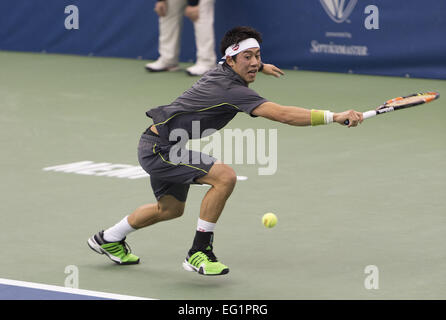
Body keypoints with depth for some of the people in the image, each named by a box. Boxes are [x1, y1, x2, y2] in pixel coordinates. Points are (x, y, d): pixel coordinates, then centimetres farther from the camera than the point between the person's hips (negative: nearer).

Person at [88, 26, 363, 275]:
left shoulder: (221, 71, 2)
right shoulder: (232, 90, -28)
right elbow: (282, 114, -38)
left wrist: (261, 66, 48)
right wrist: (334, 117, -41)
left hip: (161, 147, 11)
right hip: (158, 149, -11)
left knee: (171, 208, 28)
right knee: (224, 176, -25)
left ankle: (109, 239, 49)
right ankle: (199, 253, -16)